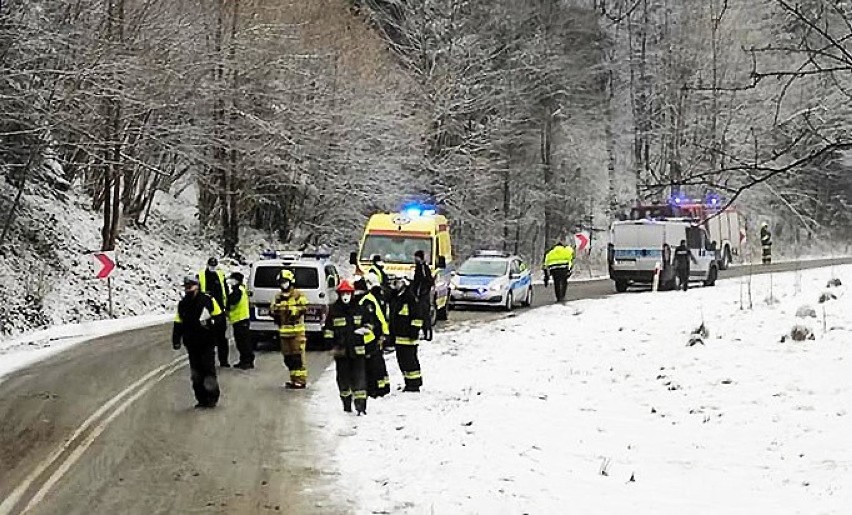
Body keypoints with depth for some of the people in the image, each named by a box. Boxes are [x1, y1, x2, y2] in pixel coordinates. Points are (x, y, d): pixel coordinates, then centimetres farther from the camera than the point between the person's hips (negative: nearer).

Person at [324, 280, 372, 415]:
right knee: (343, 378, 9)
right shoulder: (334, 311, 3)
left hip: (357, 349, -1)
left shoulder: (359, 309, 5)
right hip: (341, 350, 1)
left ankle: (361, 406, -11)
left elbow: (367, 326, 18)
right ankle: (346, 404, 24)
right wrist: (332, 346, 0)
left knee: (359, 377, -8)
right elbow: (328, 330, 6)